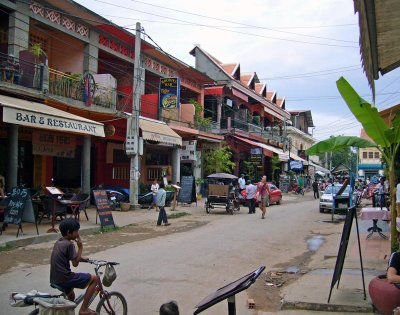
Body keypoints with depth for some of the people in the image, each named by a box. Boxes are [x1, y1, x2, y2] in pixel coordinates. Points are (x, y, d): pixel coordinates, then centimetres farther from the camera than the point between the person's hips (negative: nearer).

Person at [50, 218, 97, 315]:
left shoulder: (58, 242, 10)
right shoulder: (69, 244, -17)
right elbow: (75, 263, -14)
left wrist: (82, 258, 19)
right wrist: (80, 247, -9)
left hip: (55, 279, 9)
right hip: (64, 279, -9)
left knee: (71, 297, 36)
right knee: (94, 278, 1)